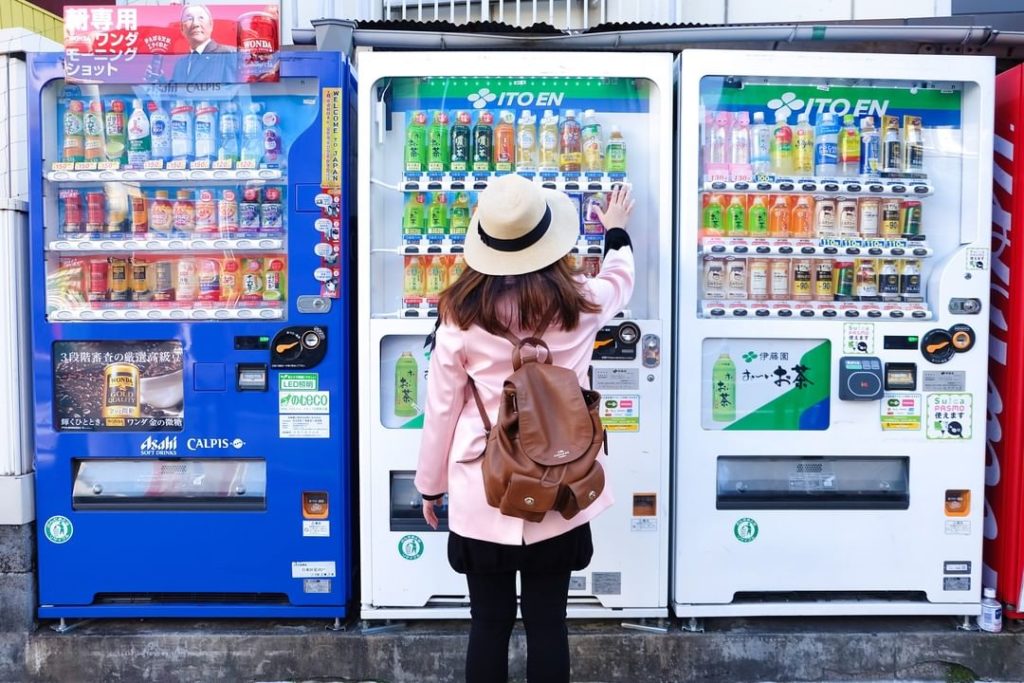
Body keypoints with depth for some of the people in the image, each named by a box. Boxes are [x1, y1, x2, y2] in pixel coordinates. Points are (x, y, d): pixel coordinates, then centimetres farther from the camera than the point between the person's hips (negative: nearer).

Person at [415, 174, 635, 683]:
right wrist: (616, 231, 39)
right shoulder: (578, 303, -6)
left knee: (489, 623, 12)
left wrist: (430, 485, 12)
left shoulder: (462, 315, -10)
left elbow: (442, 408, -3)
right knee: (547, 622, 12)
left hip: (482, 497, -1)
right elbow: (620, 281, 18)